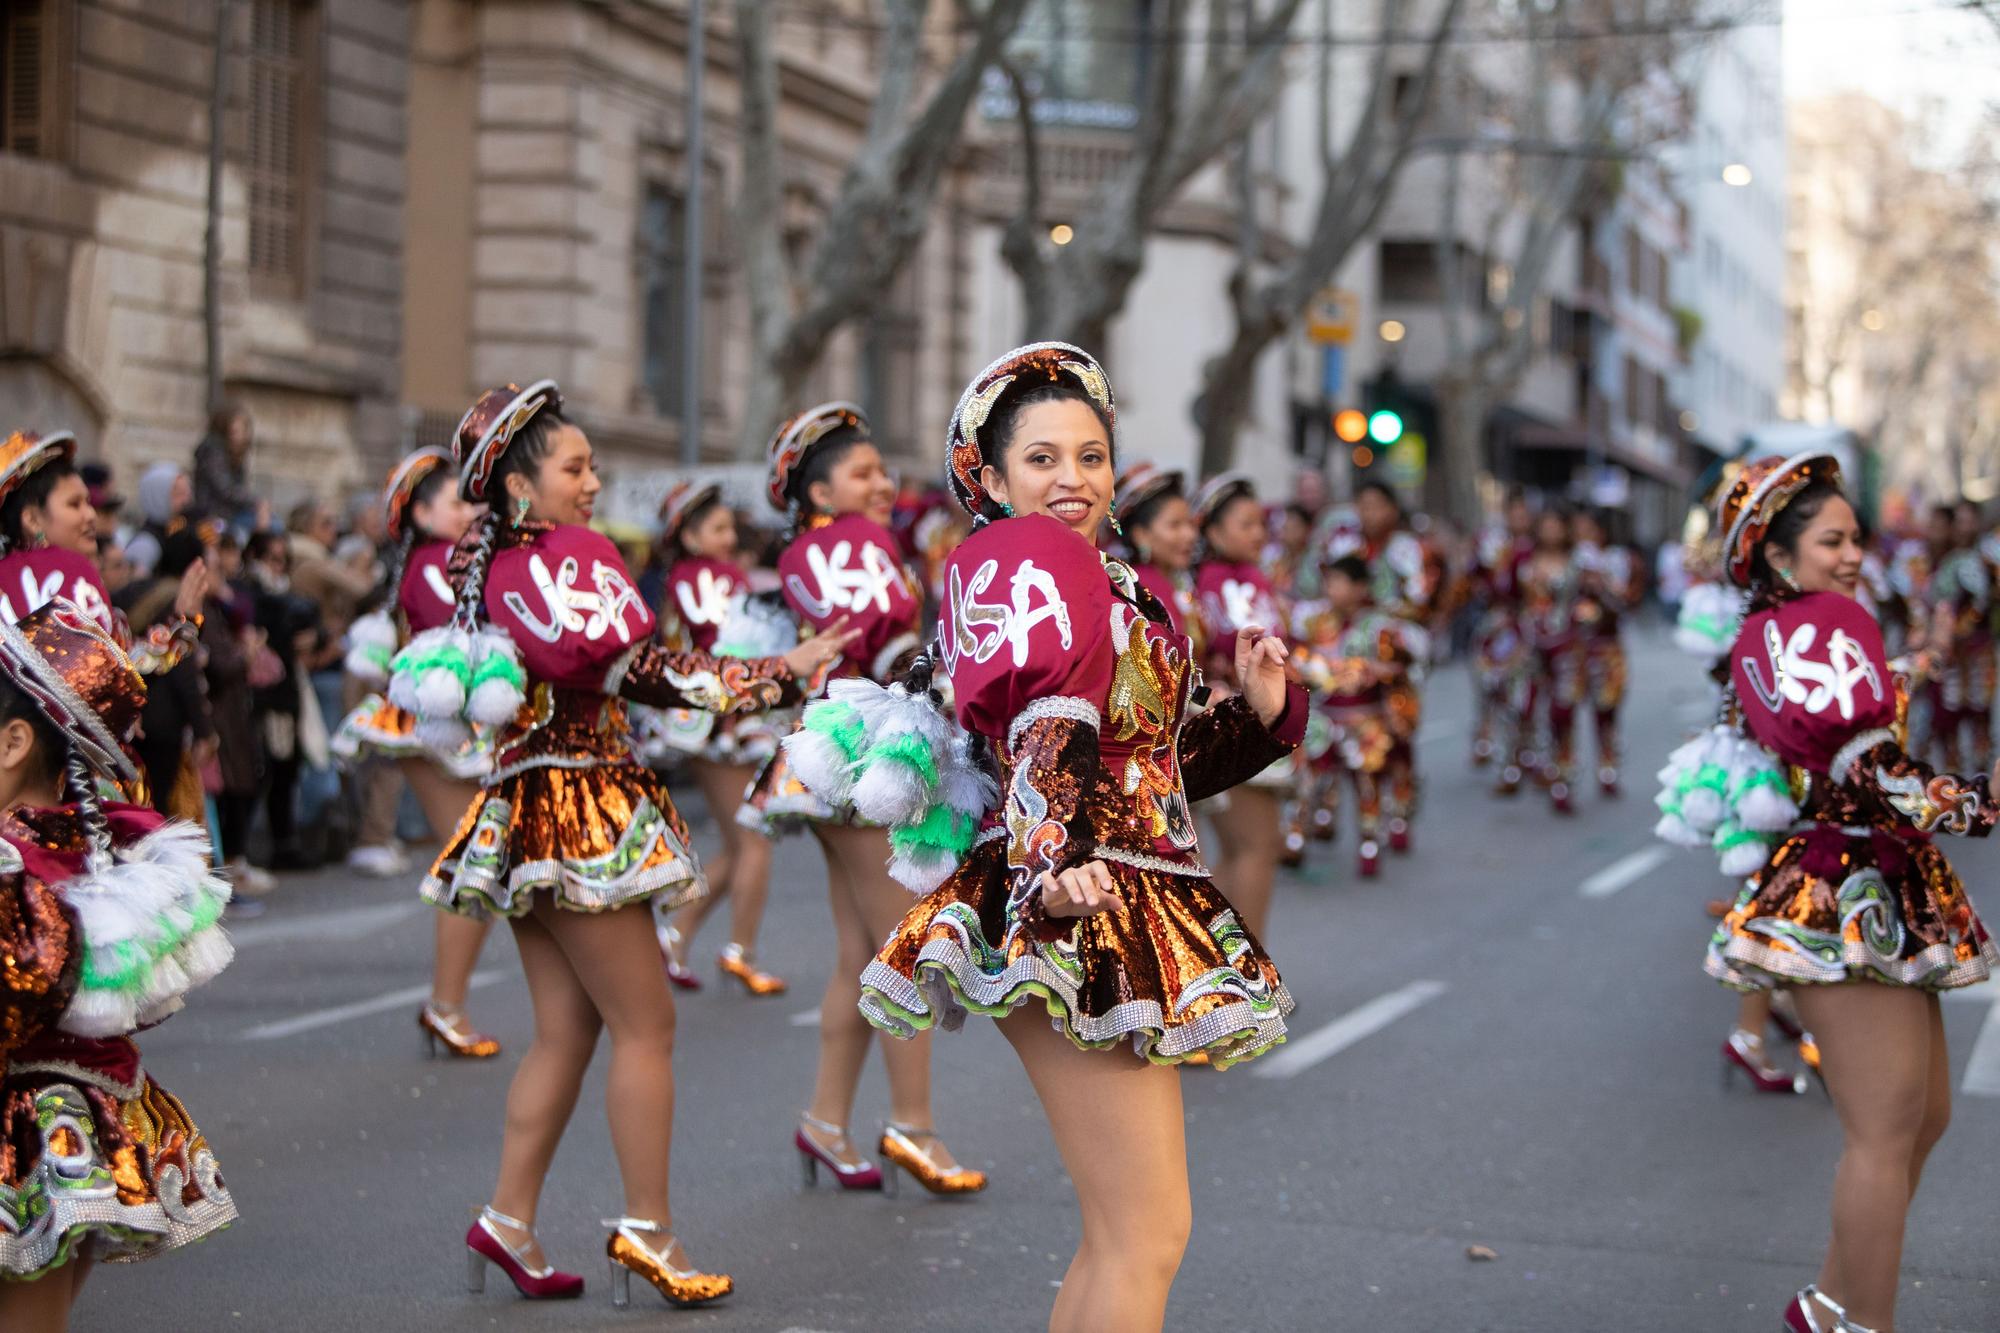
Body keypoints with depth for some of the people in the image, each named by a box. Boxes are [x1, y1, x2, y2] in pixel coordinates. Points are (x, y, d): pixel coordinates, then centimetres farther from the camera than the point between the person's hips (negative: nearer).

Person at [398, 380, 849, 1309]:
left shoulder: (486, 563, 12)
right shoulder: (563, 560, -14)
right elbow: (629, 669, -23)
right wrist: (777, 674, -23)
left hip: (526, 809, 9)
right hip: (582, 811, -9)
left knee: (565, 1030, 13)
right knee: (645, 1025, -2)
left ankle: (510, 1220, 14)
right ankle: (647, 1230, 1)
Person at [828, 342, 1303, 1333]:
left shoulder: (1104, 584, 21)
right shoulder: (1025, 559, -9)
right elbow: (1049, 730, -25)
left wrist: (1260, 712, 10)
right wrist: (1051, 867, -37)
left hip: (1128, 915, 11)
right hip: (1082, 914, -11)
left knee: (1117, 1236, 17)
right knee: (1147, 1232, -10)